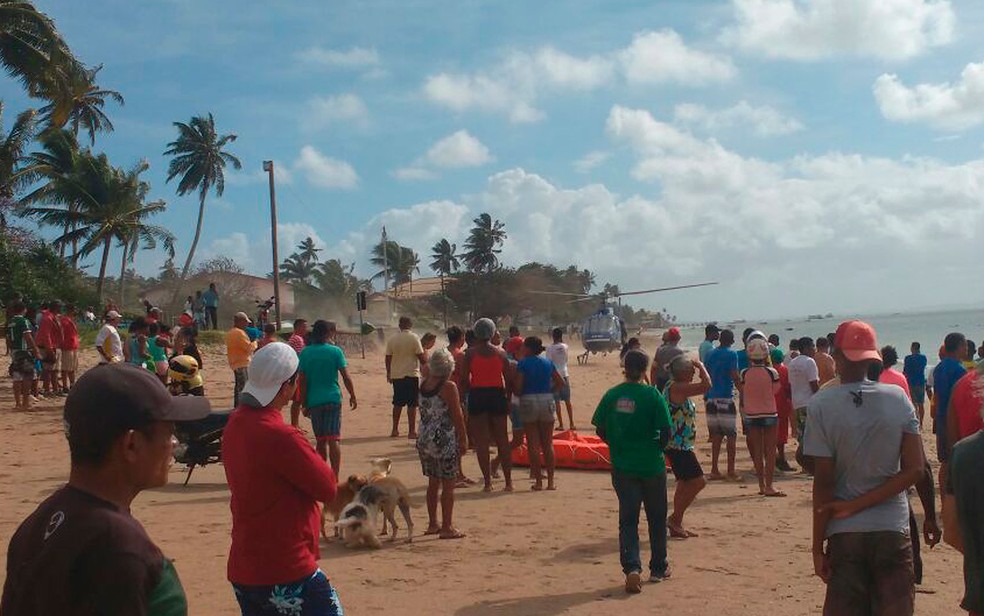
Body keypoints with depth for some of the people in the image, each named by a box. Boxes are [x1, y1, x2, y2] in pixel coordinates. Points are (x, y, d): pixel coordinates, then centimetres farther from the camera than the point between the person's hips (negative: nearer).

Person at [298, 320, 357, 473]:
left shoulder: (304, 353, 3)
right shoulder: (335, 351, -4)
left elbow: (302, 381, 2)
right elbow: (346, 377, -4)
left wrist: (304, 404, 8)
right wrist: (352, 396, 8)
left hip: (314, 401, 3)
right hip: (333, 399, -2)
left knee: (321, 440, 13)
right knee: (334, 440, -3)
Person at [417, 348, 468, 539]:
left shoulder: (424, 384, 5)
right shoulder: (449, 386, -13)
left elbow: (424, 411, 11)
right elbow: (457, 416, -11)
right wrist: (463, 440, -3)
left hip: (424, 439, 7)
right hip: (445, 441, -7)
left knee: (433, 482, 16)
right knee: (448, 484, 1)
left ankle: (433, 524, 23)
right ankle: (447, 528, 3)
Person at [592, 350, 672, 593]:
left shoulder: (612, 395, -2)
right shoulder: (652, 395, -10)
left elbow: (601, 430, 1)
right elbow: (666, 430, -12)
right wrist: (659, 447, 7)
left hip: (622, 466, 2)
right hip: (651, 465, -1)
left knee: (627, 519, 7)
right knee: (656, 518, 16)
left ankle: (632, 568, -10)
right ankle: (658, 568, 27)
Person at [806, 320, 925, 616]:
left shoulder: (821, 405, -9)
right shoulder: (899, 398, 0)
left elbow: (823, 481, -9)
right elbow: (915, 469, -5)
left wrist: (818, 546, -3)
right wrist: (858, 505, -5)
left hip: (845, 535, -2)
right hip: (893, 531, 2)